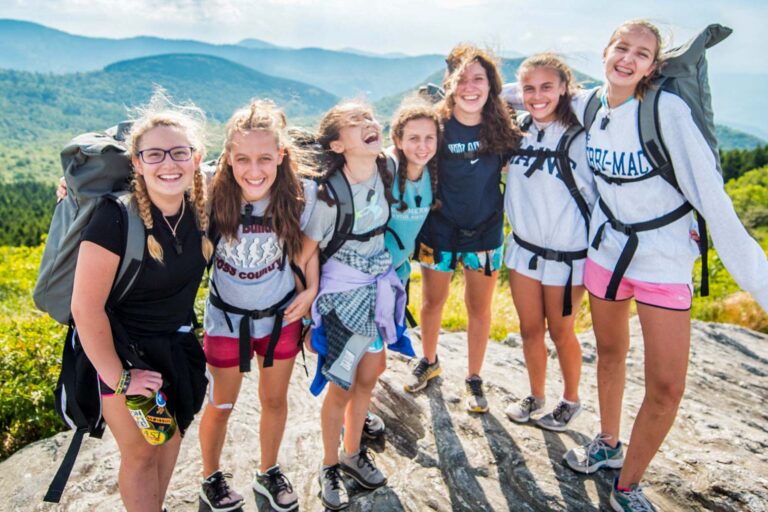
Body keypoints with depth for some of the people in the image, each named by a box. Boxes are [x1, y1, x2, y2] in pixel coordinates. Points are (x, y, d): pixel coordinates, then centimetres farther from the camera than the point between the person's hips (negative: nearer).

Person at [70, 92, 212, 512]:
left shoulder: (199, 208, -10)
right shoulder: (115, 217, -26)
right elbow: (85, 308, -23)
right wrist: (117, 377, -17)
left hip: (178, 346, 6)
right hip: (125, 350, -6)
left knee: (170, 435, 22)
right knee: (140, 453, 10)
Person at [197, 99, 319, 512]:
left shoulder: (302, 193, -20)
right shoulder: (212, 193, -24)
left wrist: (311, 289, -5)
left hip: (282, 315, 2)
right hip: (227, 318, -1)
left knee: (275, 400, 19)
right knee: (221, 406, 16)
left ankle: (269, 473, 45)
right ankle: (211, 477, 44)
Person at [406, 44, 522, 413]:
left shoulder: (503, 128, -8)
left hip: (486, 232, 1)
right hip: (439, 230, -1)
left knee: (479, 308, 11)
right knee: (433, 302, 15)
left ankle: (474, 379, 30)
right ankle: (429, 362, 42)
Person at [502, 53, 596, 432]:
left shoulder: (580, 138, -15)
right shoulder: (518, 131, 0)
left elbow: (600, 196, -12)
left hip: (566, 254, -4)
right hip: (523, 247, 4)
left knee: (560, 332, 11)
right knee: (530, 328, 15)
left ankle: (570, 401, 36)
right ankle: (536, 397, 37)